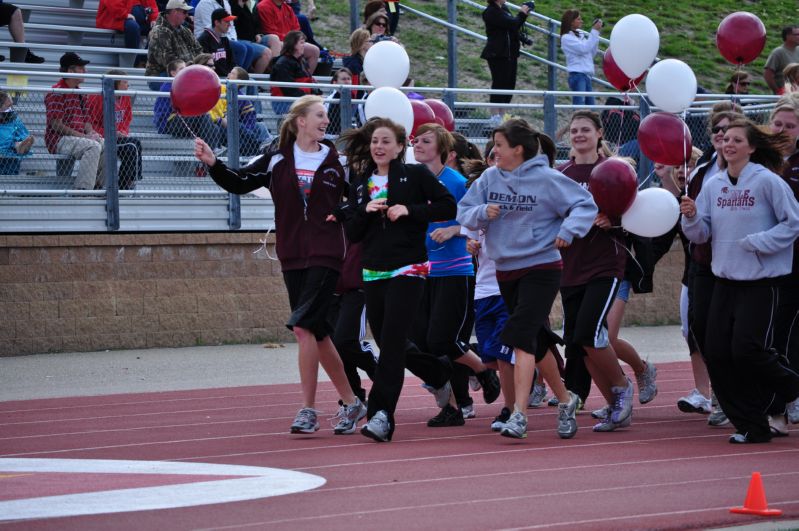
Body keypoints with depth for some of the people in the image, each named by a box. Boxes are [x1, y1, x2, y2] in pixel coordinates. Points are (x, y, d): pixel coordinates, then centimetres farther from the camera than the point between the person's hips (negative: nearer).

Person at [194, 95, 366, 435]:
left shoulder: (336, 162, 2)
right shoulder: (277, 161, 6)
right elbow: (239, 183, 7)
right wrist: (213, 163, -7)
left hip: (326, 255, -4)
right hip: (292, 257, 4)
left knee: (303, 326, -16)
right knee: (318, 334, 6)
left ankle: (308, 410, -9)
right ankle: (350, 403, 15)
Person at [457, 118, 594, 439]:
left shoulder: (547, 179, -10)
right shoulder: (490, 178, 4)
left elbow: (586, 205, -5)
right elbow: (464, 211, 5)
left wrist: (568, 230, -20)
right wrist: (483, 212, -15)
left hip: (541, 268, -6)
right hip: (505, 270, 6)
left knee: (520, 336, -20)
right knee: (539, 342, 15)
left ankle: (519, 415, -22)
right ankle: (566, 400, 32)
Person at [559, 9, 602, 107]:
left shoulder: (580, 34, 16)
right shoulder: (566, 37, -5)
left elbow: (592, 53, 20)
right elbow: (584, 48, -16)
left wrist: (596, 33, 12)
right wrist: (594, 31, -12)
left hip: (587, 75, 8)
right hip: (577, 75, -8)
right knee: (579, 107, -15)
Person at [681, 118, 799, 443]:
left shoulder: (767, 181, -10)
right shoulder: (712, 185, 7)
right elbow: (701, 234, 8)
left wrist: (757, 242, -16)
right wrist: (692, 217, -12)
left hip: (760, 281, -6)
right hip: (725, 279, 6)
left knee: (747, 350, -14)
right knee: (717, 353, 0)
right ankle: (751, 426, 10)